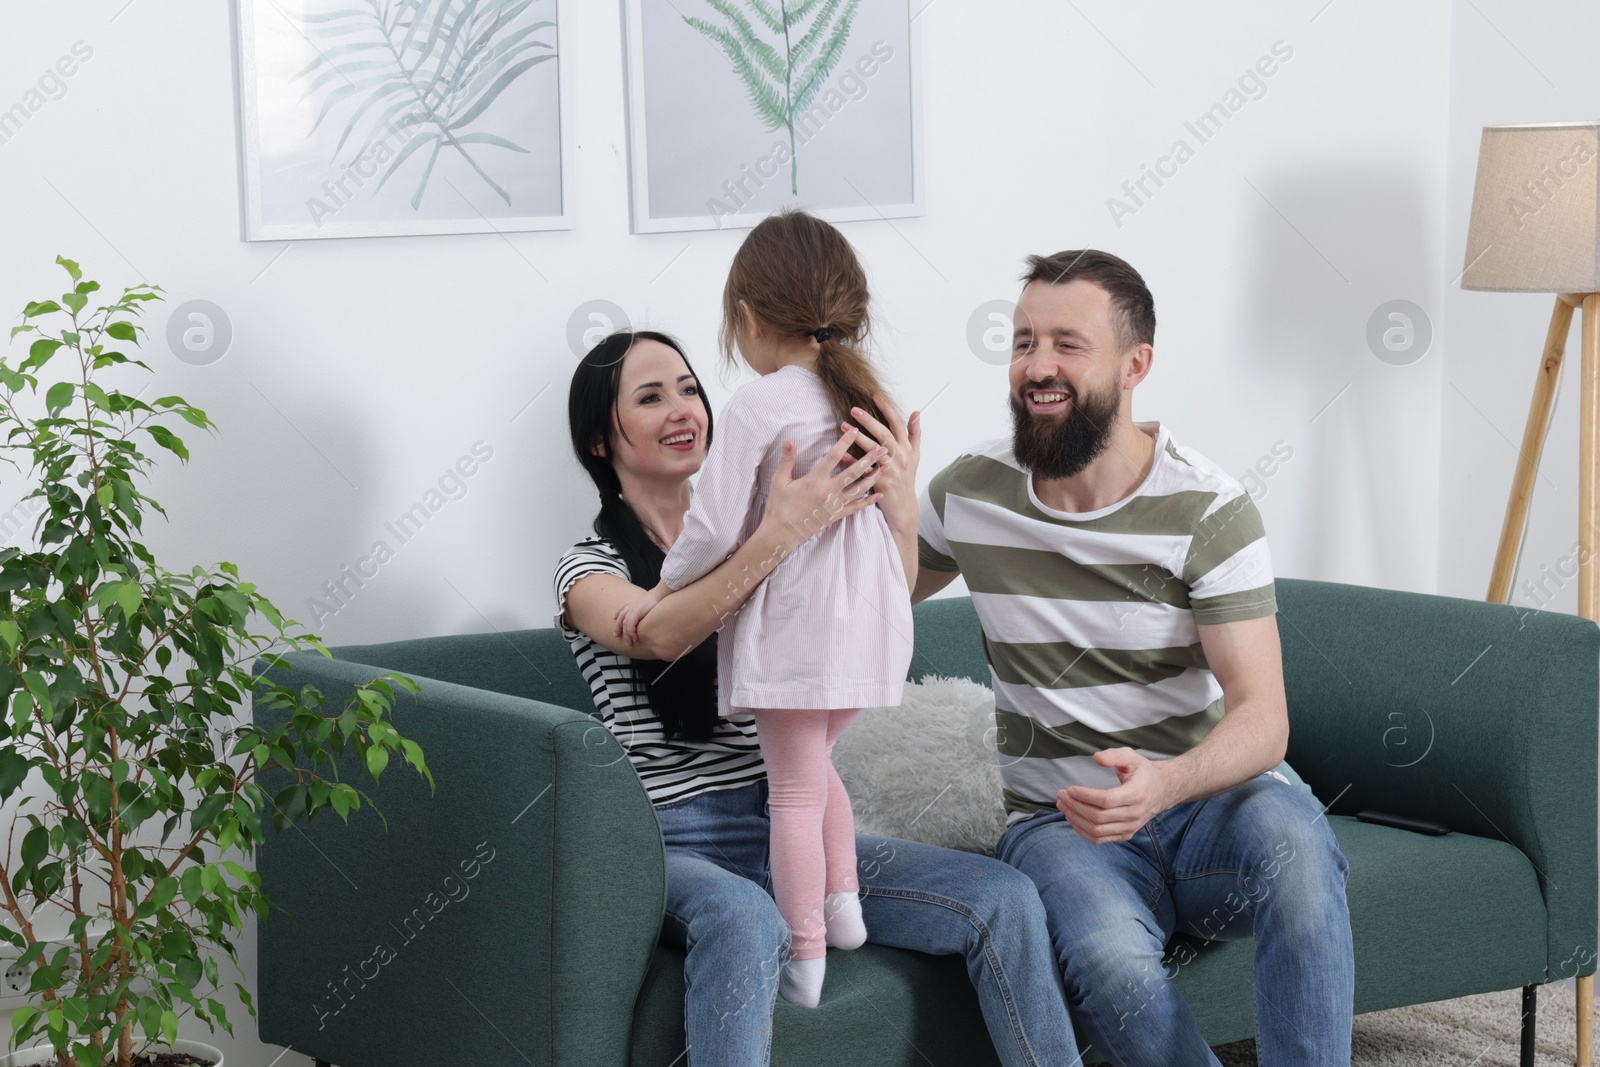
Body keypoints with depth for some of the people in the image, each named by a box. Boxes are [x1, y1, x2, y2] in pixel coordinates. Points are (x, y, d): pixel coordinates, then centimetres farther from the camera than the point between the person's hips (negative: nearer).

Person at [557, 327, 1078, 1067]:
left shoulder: (741, 530, 17)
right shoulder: (591, 569, 3)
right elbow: (660, 635, -21)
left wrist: (899, 512, -16)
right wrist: (779, 535, -34)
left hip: (788, 834, 5)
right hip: (672, 845, -5)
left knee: (1004, 899, -14)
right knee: (744, 920, -40)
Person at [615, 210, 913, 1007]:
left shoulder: (757, 406, -14)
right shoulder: (864, 399, 9)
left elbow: (714, 528, -17)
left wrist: (662, 590, -1)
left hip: (792, 621, -7)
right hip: (868, 615, 7)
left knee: (794, 789, 1)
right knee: (814, 762, 26)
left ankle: (805, 961, 3)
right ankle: (843, 903, 20)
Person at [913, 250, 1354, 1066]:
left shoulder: (1207, 510, -8)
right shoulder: (970, 493, 2)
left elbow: (1261, 717, -15)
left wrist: (1164, 783, -35)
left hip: (1205, 797, -1)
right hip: (1060, 823, 1)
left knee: (1290, 833, -38)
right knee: (1112, 961, -35)